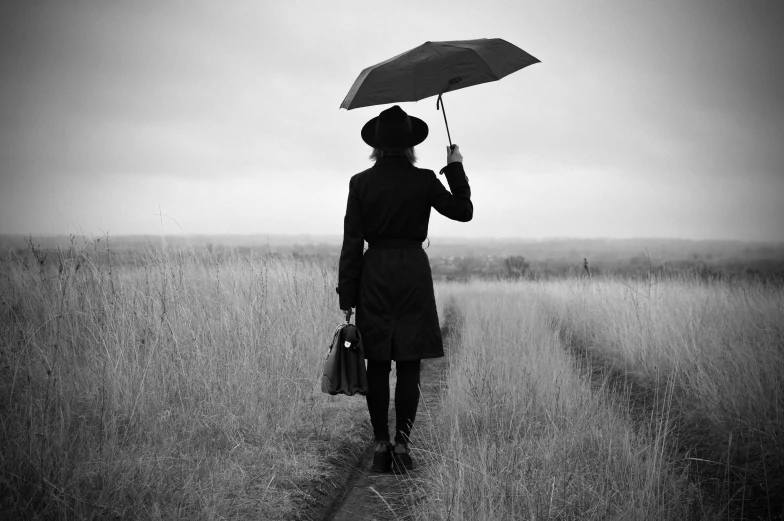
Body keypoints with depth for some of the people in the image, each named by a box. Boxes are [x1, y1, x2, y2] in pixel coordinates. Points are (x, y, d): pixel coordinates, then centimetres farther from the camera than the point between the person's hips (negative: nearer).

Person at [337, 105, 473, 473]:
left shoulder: (360, 183, -2)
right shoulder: (424, 181, -5)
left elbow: (352, 243, -2)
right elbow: (463, 211, 8)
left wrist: (347, 297, 3)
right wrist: (455, 168, 16)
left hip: (374, 276, 1)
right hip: (414, 273, -1)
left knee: (377, 365, 6)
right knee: (409, 366, 3)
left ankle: (380, 446, 6)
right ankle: (401, 445, 2)